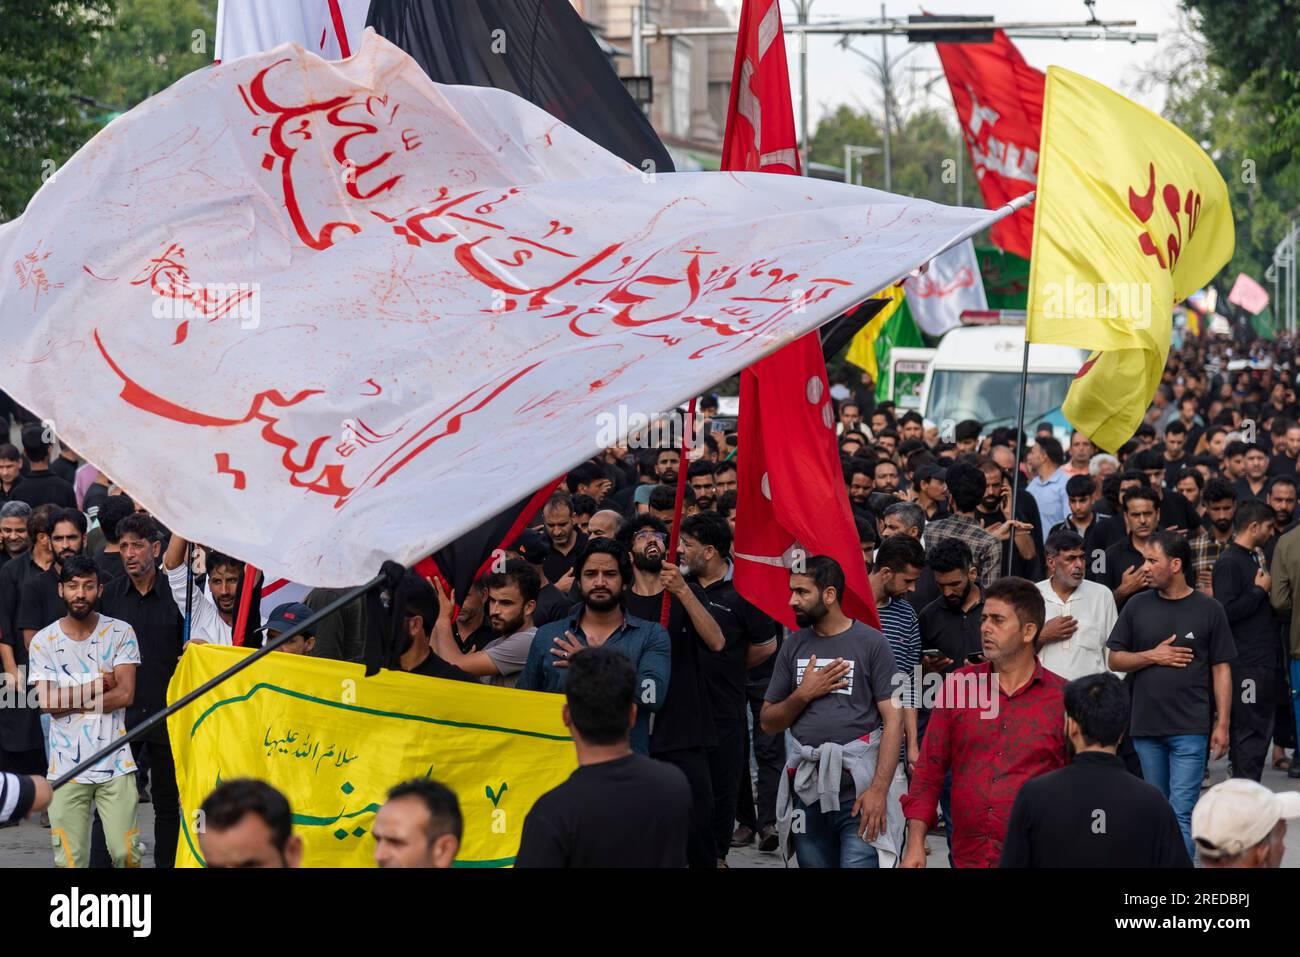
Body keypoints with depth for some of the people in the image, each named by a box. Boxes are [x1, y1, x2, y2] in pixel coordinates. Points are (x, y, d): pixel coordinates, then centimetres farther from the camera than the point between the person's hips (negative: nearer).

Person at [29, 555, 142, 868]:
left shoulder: (120, 633, 3)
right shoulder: (43, 642, 3)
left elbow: (125, 694, -6)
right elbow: (47, 702, -6)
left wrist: (69, 699, -7)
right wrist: (96, 686, -5)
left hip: (115, 762, 0)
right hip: (66, 767, 0)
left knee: (126, 854, -5)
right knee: (70, 860, -4)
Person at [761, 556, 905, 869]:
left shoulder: (871, 643, -2)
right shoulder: (794, 646, 12)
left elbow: (893, 719, -7)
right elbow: (769, 723, 15)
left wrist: (879, 789, -16)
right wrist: (804, 694, -5)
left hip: (859, 788, -5)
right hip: (807, 789, 5)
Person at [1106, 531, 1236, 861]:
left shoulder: (1208, 610, -1)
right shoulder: (1137, 606, 6)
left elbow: (1221, 669, 2)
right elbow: (1115, 660, 9)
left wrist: (1222, 724, -2)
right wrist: (1152, 656, -9)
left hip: (1190, 729, -4)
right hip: (1146, 726, 4)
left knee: (1181, 813, -9)